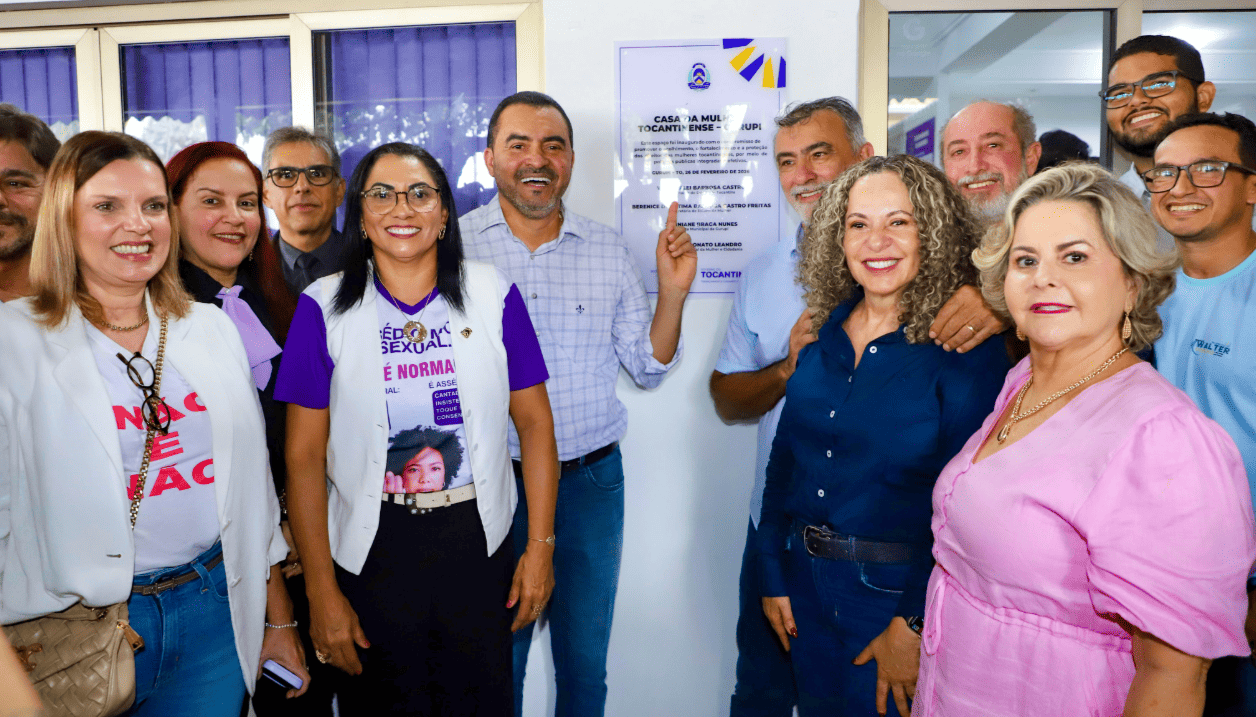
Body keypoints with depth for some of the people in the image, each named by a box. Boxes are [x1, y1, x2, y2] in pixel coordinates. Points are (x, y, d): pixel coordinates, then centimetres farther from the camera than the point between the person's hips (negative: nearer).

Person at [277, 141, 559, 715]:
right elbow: (304, 456, -4)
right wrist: (322, 590, -5)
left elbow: (535, 421, 2)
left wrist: (541, 546, -1)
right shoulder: (325, 307, -5)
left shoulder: (493, 295, -2)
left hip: (479, 542, 1)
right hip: (372, 549, -1)